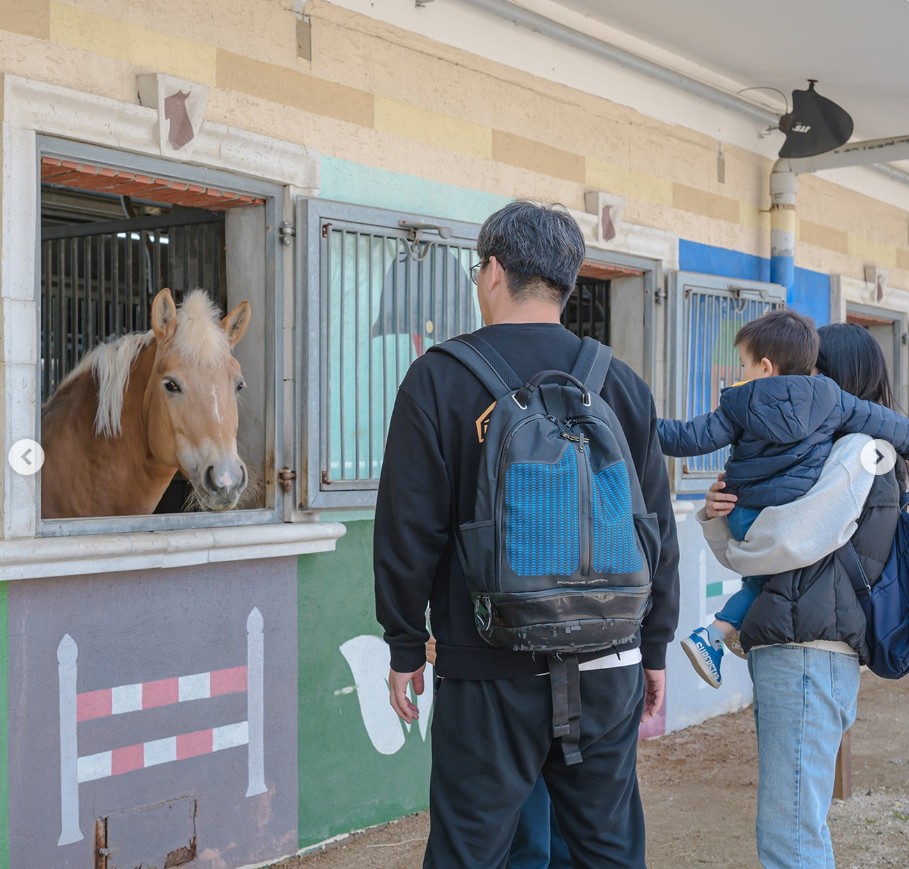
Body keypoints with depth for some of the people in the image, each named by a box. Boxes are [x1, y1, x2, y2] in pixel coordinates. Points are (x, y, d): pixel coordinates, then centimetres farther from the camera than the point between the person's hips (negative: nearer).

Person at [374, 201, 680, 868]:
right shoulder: (623, 384, 5)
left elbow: (410, 527, -7)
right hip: (610, 662, 4)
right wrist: (655, 647, 17)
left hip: (490, 665, -3)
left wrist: (406, 645, 3)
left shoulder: (440, 377, -5)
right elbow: (658, 530, 8)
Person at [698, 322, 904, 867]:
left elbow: (792, 542, -16)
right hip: (791, 654, 10)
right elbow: (748, 552, 21)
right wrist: (717, 517, -1)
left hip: (810, 654, -10)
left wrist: (732, 547, 5)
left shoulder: (858, 450, -6)